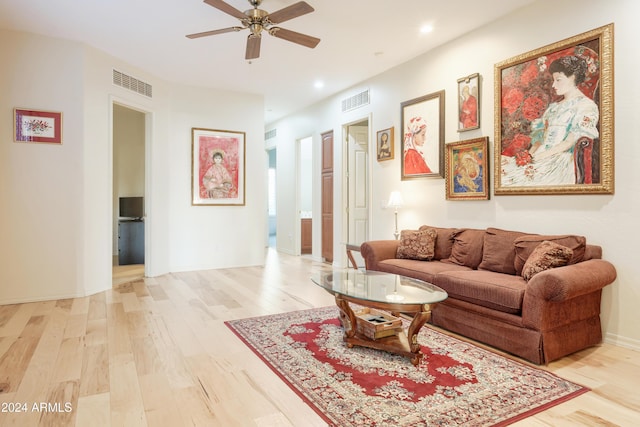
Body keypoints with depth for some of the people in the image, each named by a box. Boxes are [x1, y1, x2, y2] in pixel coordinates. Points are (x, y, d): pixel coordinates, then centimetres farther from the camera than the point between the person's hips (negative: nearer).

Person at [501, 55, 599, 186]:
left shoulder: (587, 106, 3)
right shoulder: (553, 107, 26)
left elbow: (569, 142, -8)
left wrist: (536, 157, -15)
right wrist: (529, 154, -3)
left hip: (561, 162, -7)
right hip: (541, 159, 7)